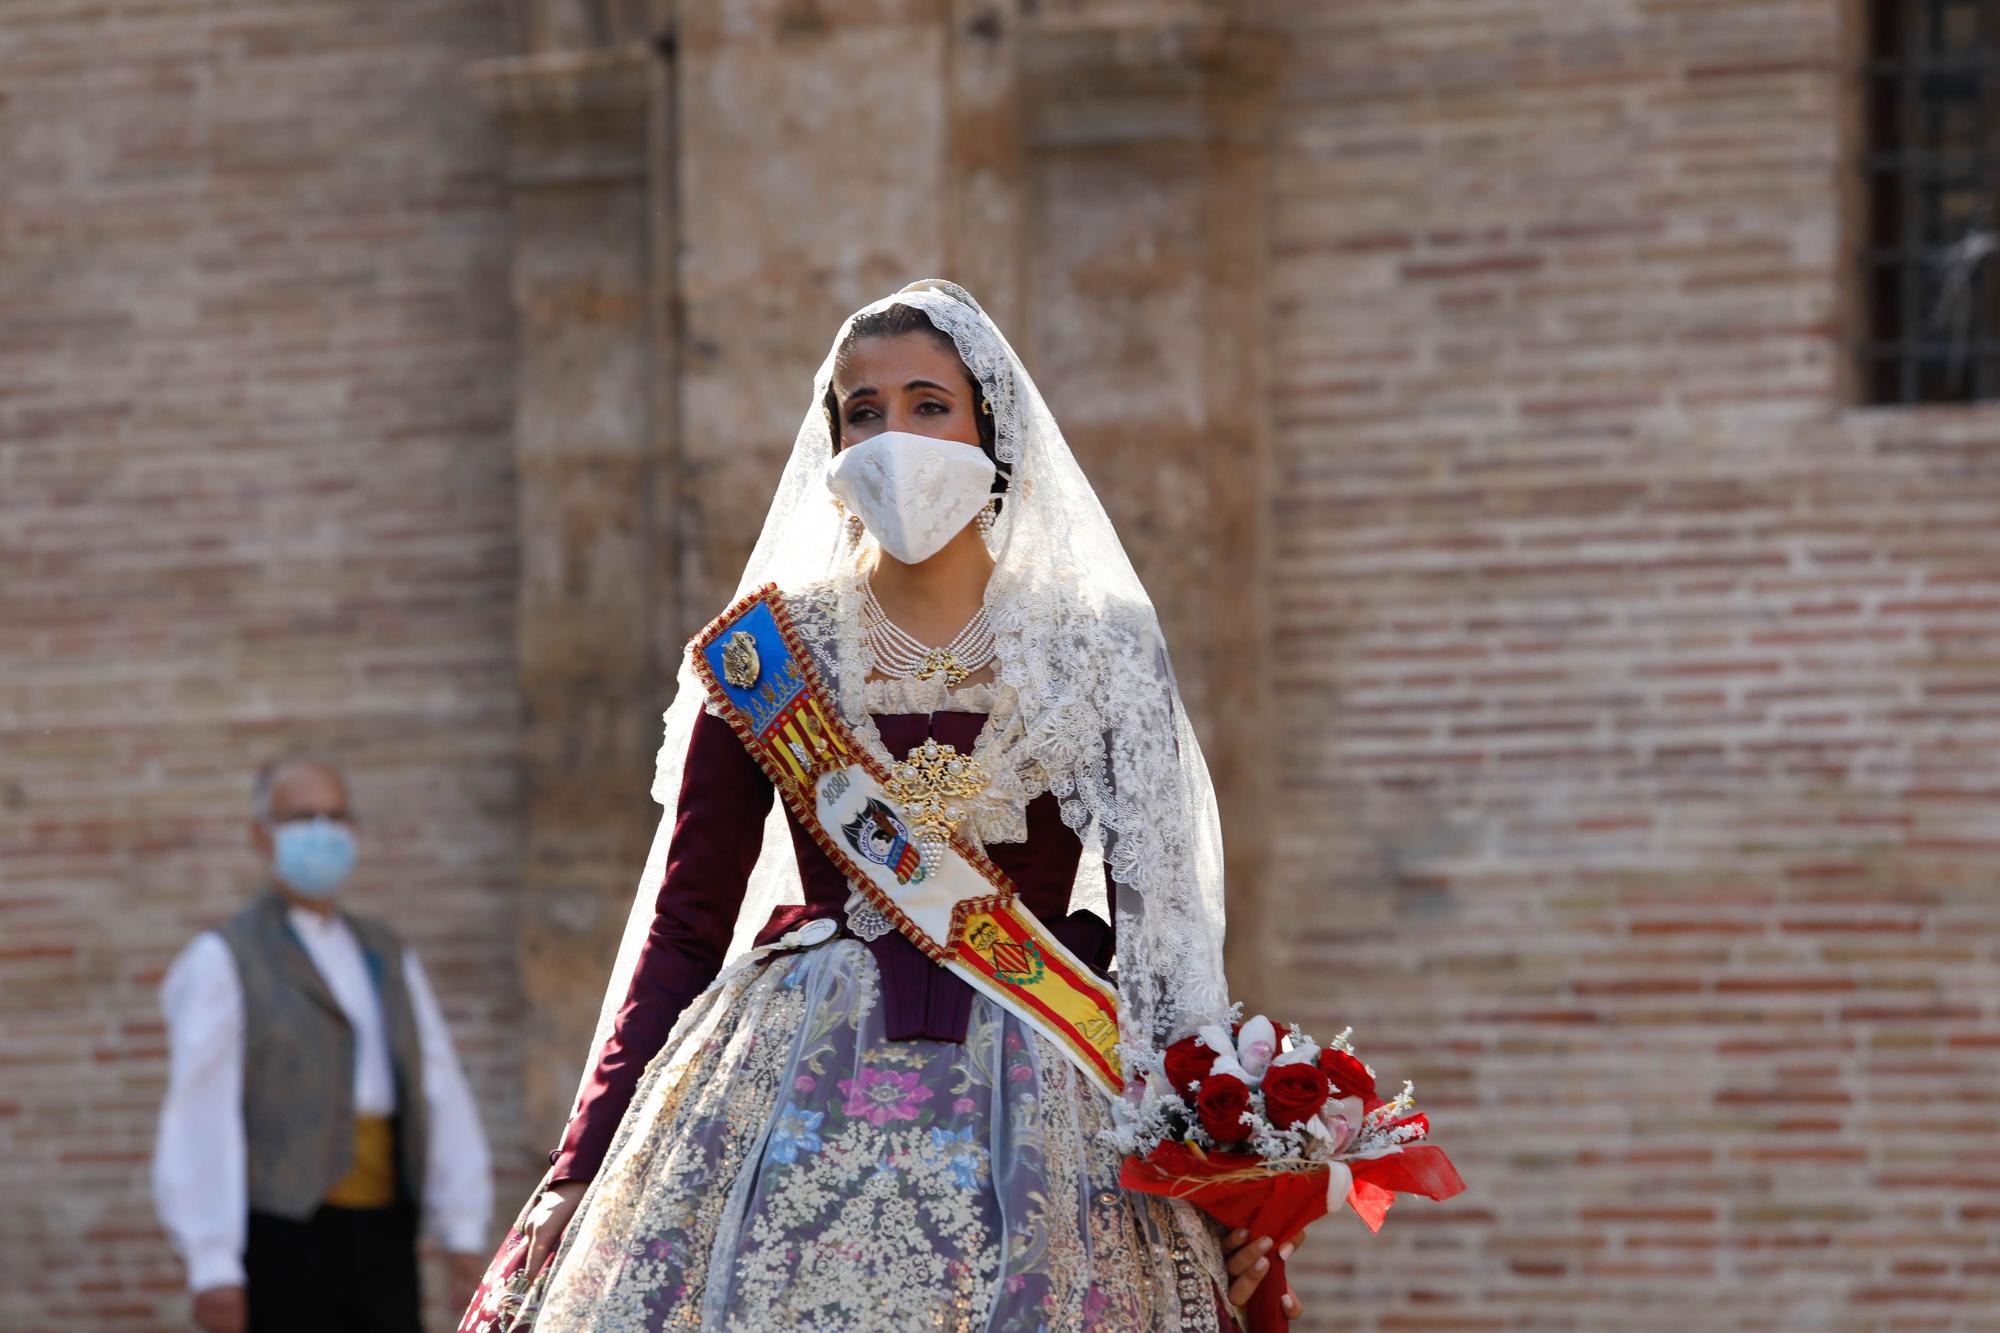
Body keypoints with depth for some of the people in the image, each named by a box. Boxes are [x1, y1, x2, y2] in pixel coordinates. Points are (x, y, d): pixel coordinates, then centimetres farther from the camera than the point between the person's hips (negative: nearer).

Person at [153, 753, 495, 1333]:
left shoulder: (387, 957, 17)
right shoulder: (223, 962, 0)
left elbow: (441, 1092, 9)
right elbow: (199, 1119, -7)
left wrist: (464, 1235, -2)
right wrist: (212, 1264, -16)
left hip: (384, 1238, 5)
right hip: (284, 1235, -5)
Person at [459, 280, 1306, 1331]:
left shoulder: (1100, 652, 7)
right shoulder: (766, 654, 7)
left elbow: (1161, 918, 7)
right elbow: (683, 927, 7)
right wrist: (580, 1169, 1)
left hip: (1027, 1101, 0)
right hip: (799, 1086, 0)